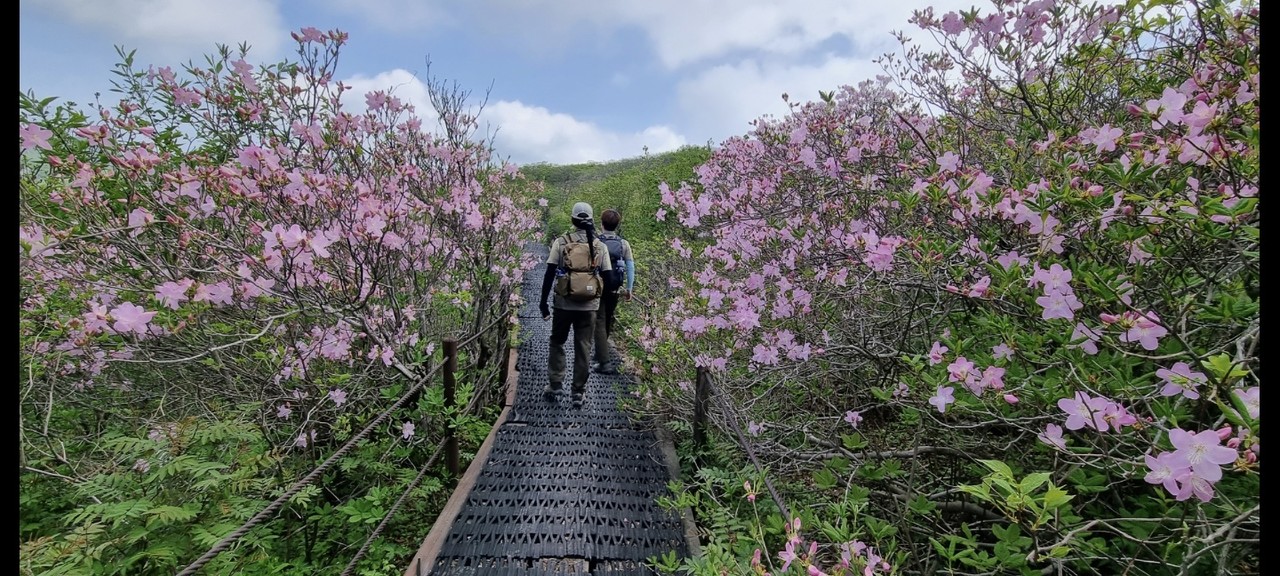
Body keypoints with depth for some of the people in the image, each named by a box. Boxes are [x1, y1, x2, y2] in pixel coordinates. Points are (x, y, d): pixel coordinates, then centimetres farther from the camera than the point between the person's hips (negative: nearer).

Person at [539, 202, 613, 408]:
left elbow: (549, 274, -6)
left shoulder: (561, 242, -4)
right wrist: (603, 302, 14)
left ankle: (554, 385, 17)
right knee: (583, 348, 9)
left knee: (557, 343, 18)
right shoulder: (600, 246, 0)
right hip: (590, 306, 1)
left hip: (564, 303, -1)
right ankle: (578, 392, 12)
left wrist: (543, 302, 1)